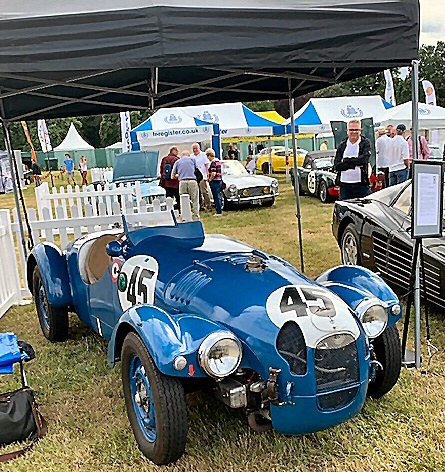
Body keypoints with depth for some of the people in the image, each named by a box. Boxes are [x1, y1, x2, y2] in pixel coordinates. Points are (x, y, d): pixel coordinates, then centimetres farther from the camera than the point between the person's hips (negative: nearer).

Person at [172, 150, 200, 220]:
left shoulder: (177, 162, 16)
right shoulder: (192, 159, 14)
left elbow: (173, 176, 15)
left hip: (182, 182, 1)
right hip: (192, 181, -1)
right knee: (195, 201, 3)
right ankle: (196, 217, 1)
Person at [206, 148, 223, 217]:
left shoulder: (213, 162, -17)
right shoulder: (218, 161, 12)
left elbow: (213, 174, -25)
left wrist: (210, 180, -9)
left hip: (215, 182, -9)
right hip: (219, 180, 9)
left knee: (216, 197, -2)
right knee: (218, 197, 16)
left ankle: (219, 212, 2)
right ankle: (220, 211, 22)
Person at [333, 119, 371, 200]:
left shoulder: (365, 143, 3)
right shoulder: (342, 145, 11)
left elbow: (363, 159, -15)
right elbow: (336, 165, -1)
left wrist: (346, 161, -8)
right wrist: (355, 164, -11)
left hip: (362, 184, -3)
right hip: (344, 184, 3)